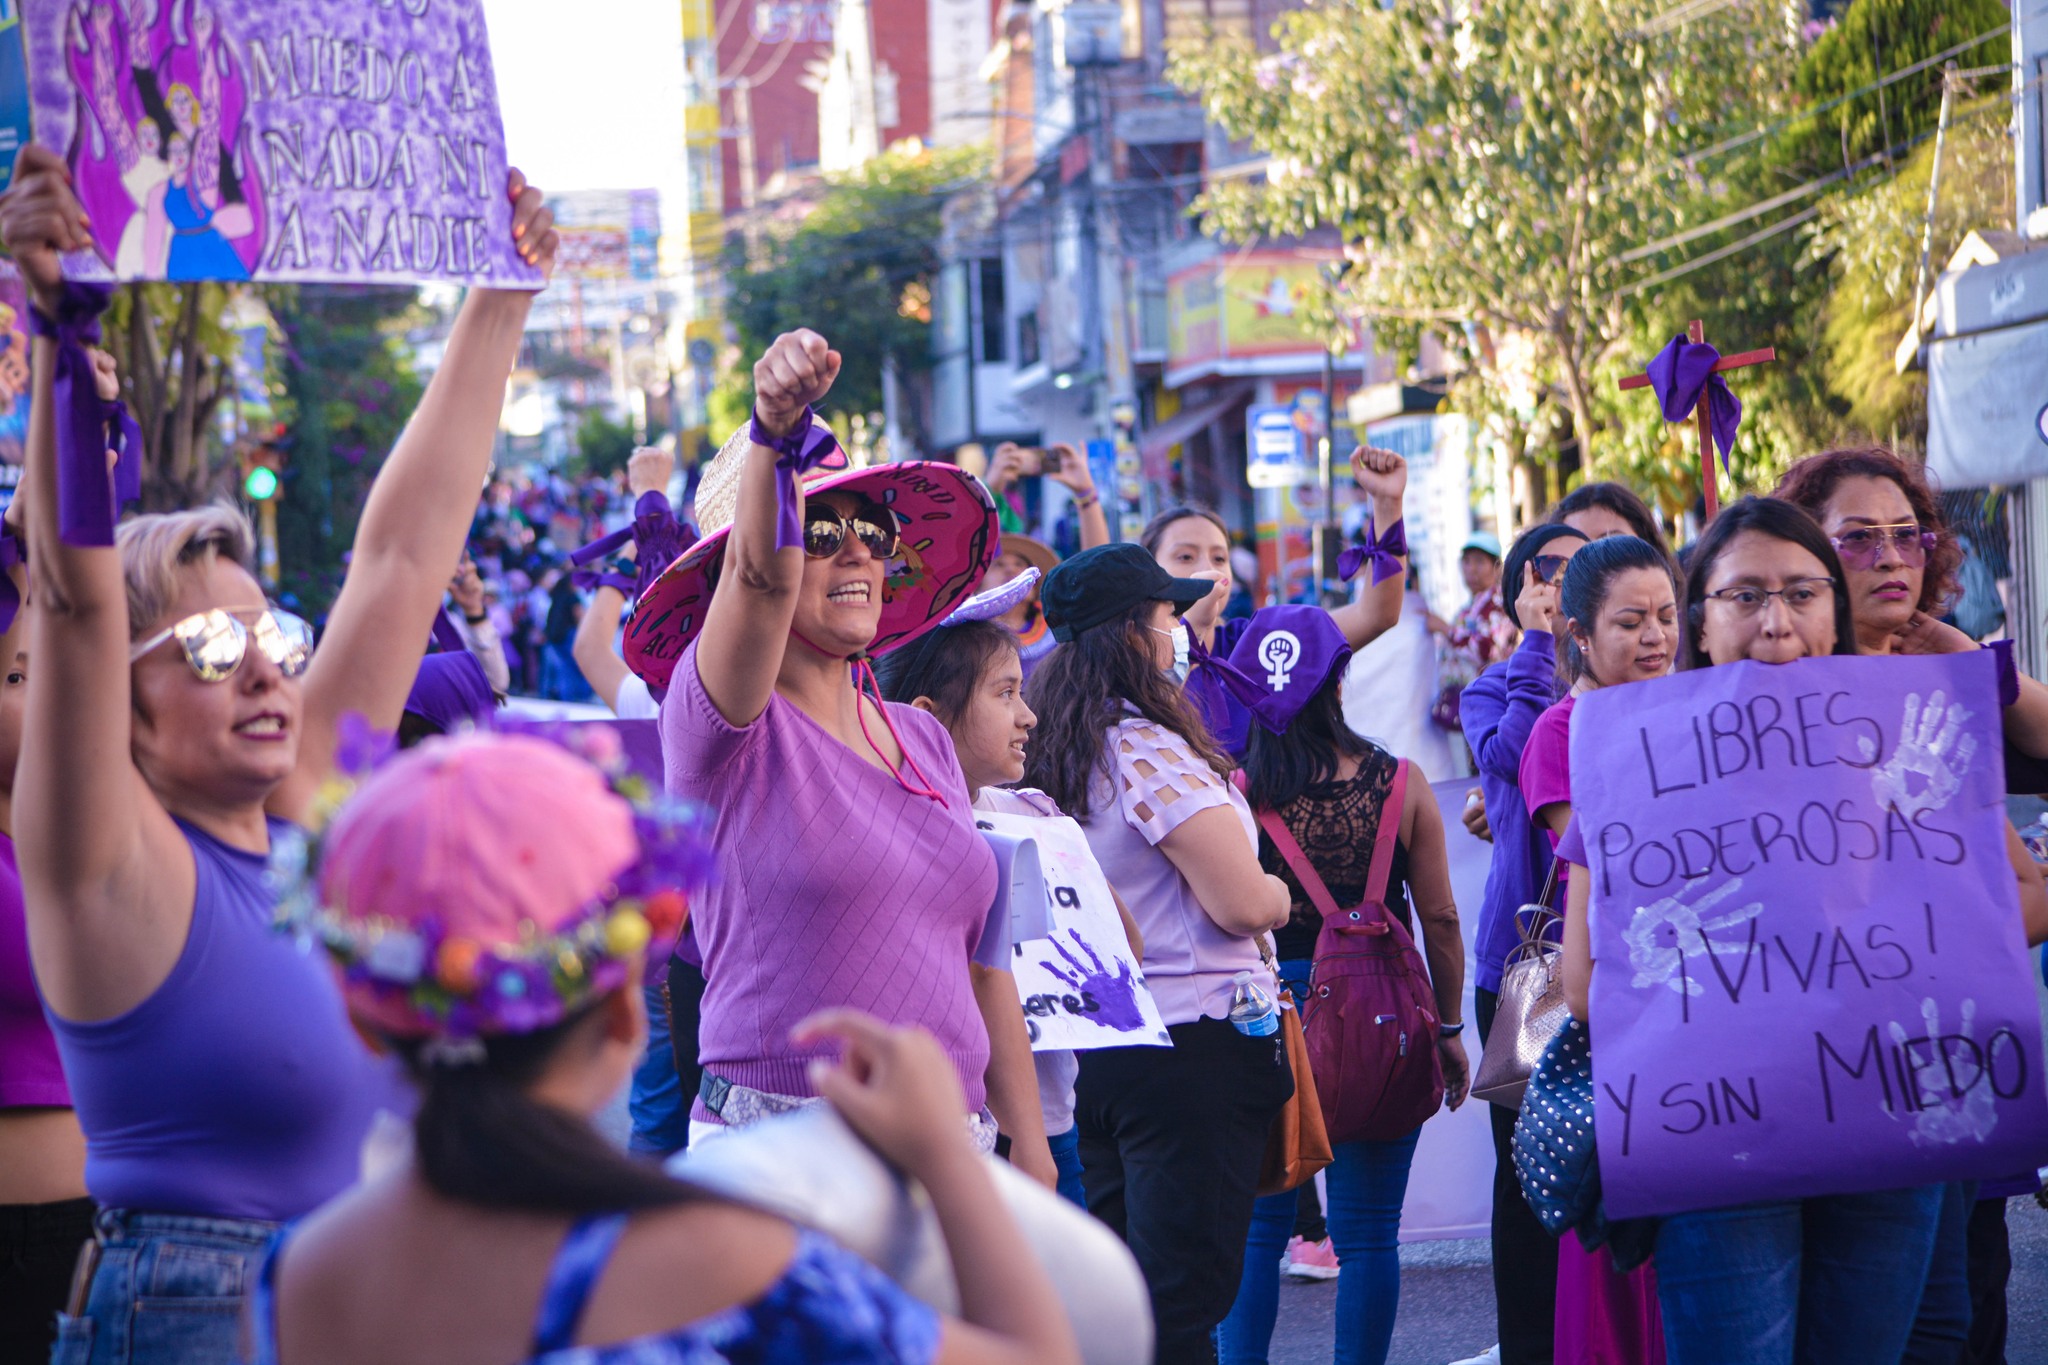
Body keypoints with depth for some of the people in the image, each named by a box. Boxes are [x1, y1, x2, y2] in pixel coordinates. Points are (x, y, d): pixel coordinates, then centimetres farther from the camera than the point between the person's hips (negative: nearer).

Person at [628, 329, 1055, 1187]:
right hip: (780, 1150, -5)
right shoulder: (724, 726, -3)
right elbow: (763, 581, -24)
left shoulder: (923, 739, 14)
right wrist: (772, 439, -41)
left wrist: (1031, 1148, 13)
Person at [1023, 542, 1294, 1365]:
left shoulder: (1050, 753, 8)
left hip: (1097, 1044, 9)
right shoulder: (1148, 750, -17)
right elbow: (1242, 903, -20)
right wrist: (1277, 894, 1)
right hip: (1193, 1045, -9)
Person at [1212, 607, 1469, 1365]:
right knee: (1367, 1233, 7)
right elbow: (1439, 920, -1)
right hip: (1379, 1020, 0)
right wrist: (1449, 1026, 11)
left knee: (1255, 1226, 11)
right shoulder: (1401, 786, -5)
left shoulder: (1234, 793, -8)